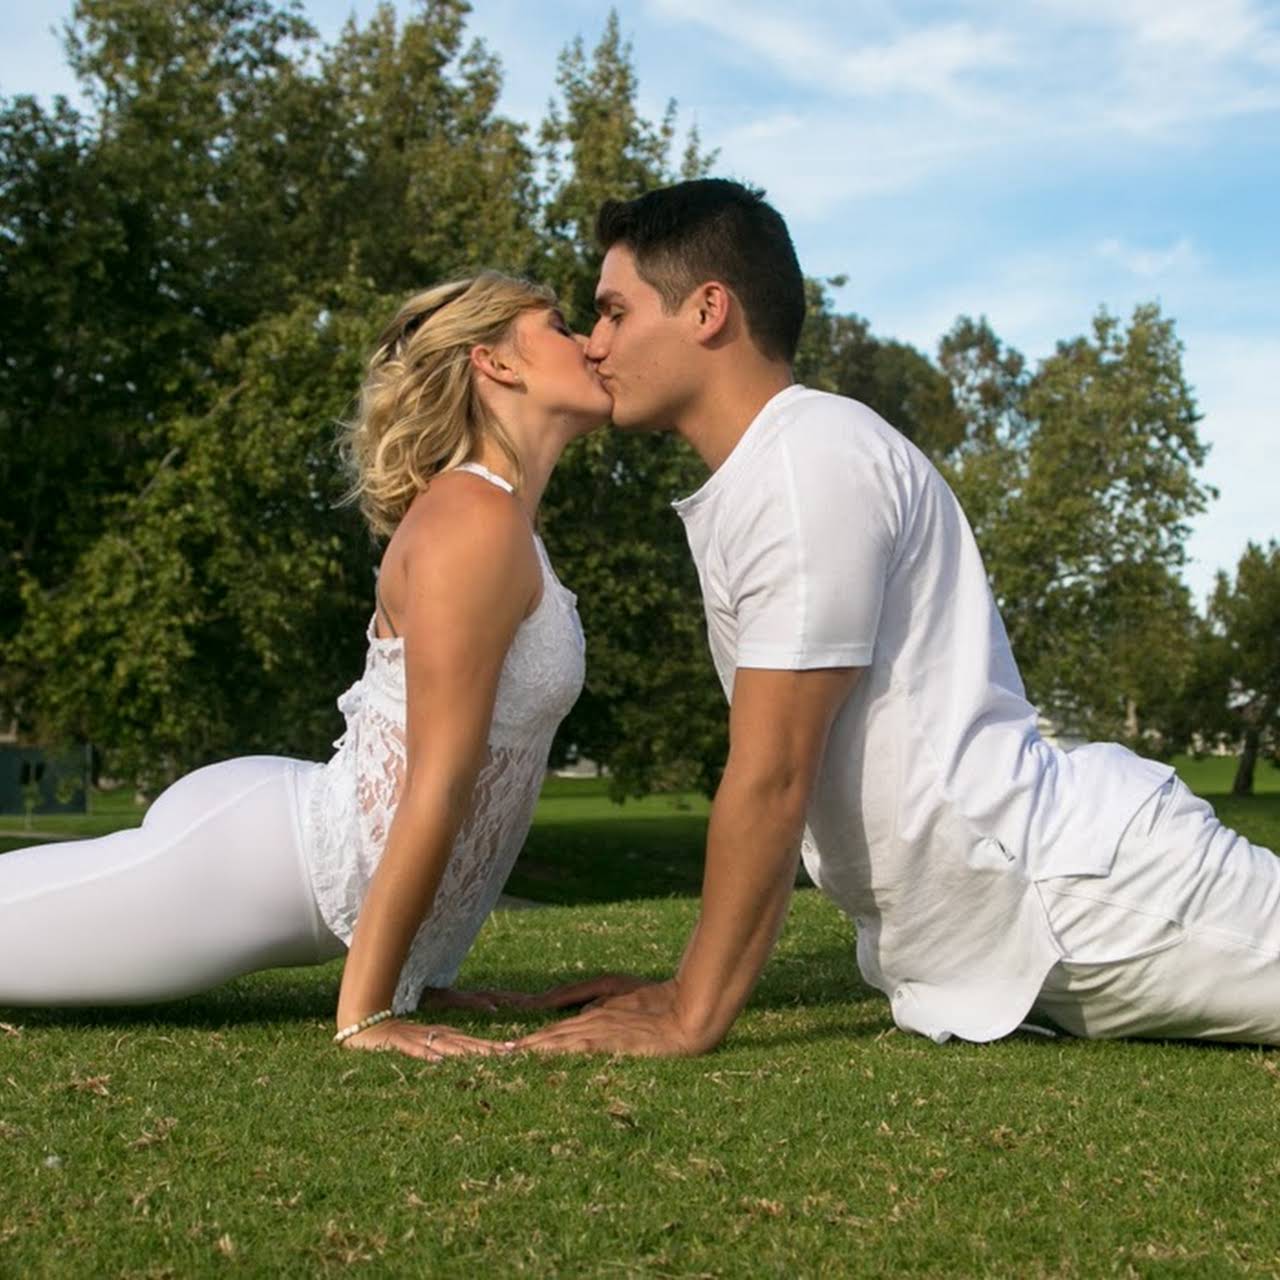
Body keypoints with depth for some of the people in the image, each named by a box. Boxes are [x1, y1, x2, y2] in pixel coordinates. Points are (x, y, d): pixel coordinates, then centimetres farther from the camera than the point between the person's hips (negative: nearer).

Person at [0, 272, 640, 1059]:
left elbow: (471, 776, 16)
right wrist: (365, 1014, -19)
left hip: (284, 836, 10)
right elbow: (436, 784, -20)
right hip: (254, 862, -10)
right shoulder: (473, 517, -18)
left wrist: (428, 978, 16)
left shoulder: (500, 524, 14)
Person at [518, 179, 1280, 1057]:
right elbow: (770, 776, 13)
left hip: (1092, 893, -9)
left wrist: (691, 1019, -16)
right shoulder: (743, 487, 10)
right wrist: (687, 991, 12)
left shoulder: (812, 459, -18)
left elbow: (773, 779, -21)